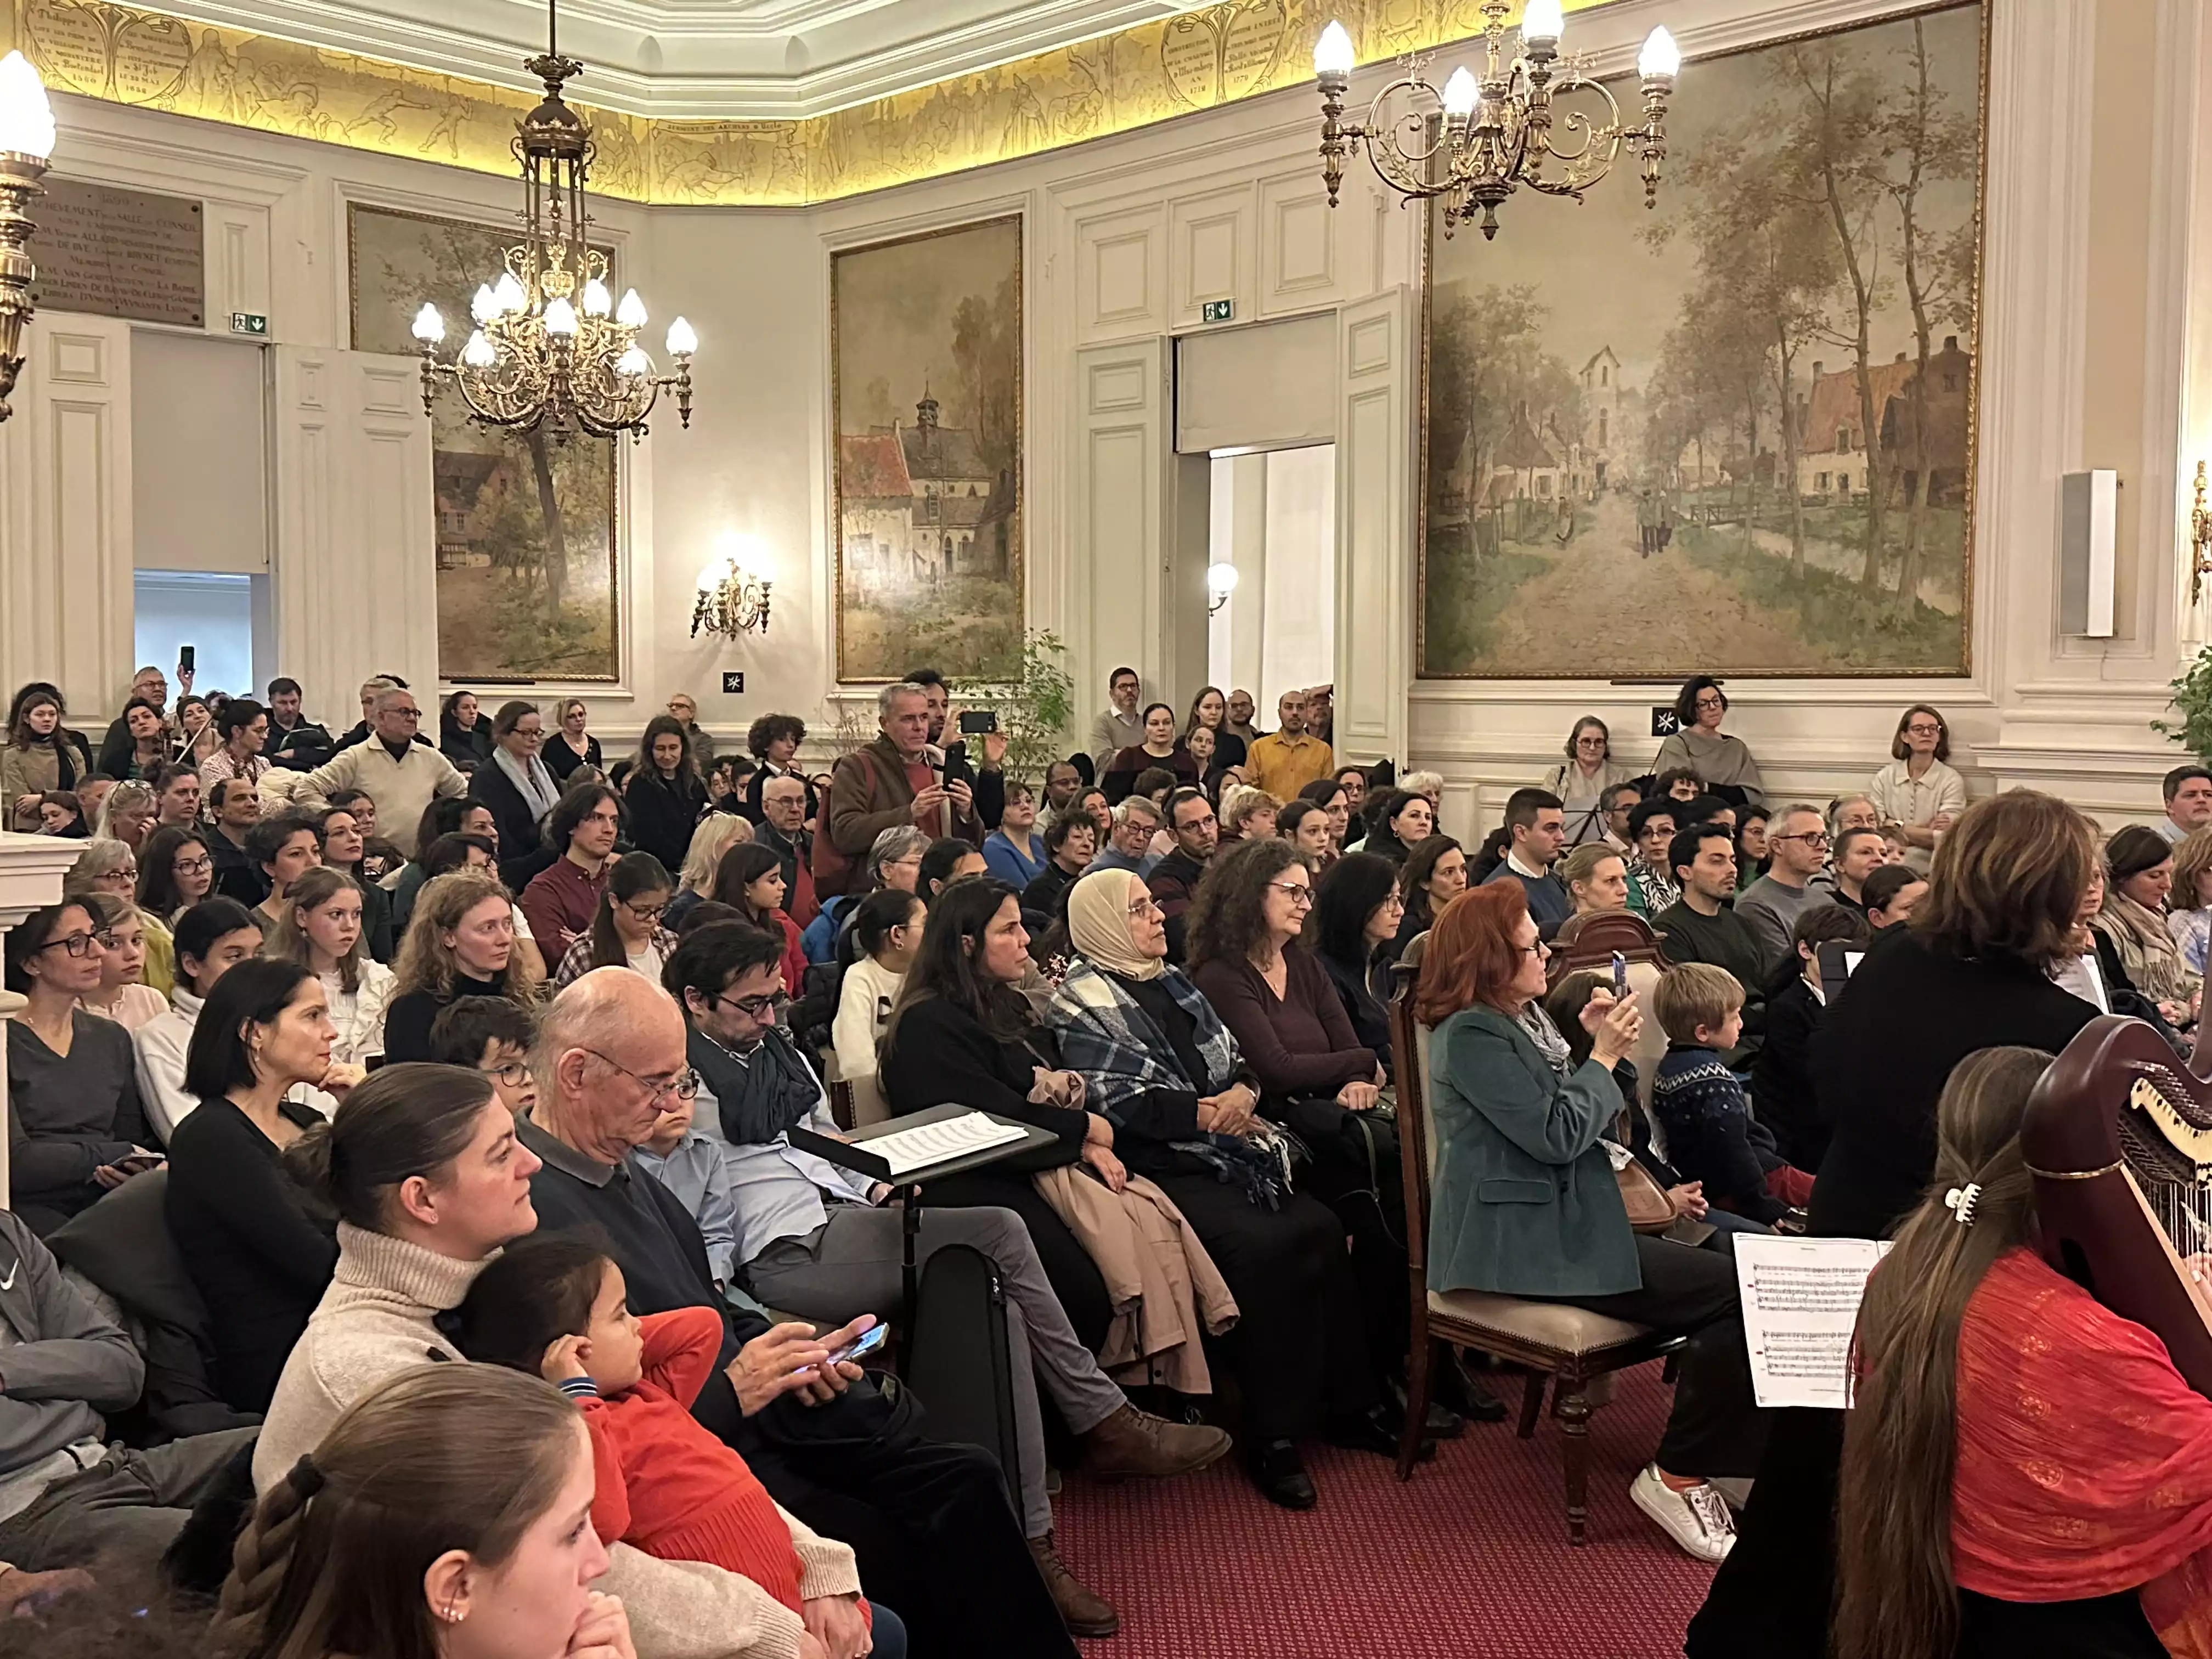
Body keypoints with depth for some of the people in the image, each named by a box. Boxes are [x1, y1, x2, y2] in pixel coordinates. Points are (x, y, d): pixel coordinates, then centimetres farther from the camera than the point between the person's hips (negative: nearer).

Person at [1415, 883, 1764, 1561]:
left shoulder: (1525, 1016, 14)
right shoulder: (1472, 1035, -16)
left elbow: (1577, 1116, 17)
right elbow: (1556, 1135, -19)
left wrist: (1595, 1043, 4)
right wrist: (1604, 1056, -8)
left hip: (1559, 1220, 10)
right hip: (1521, 1243, -10)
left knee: (1737, 1254, -3)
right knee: (1733, 1294, -16)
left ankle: (1728, 1453, 2)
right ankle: (1678, 1476, -3)